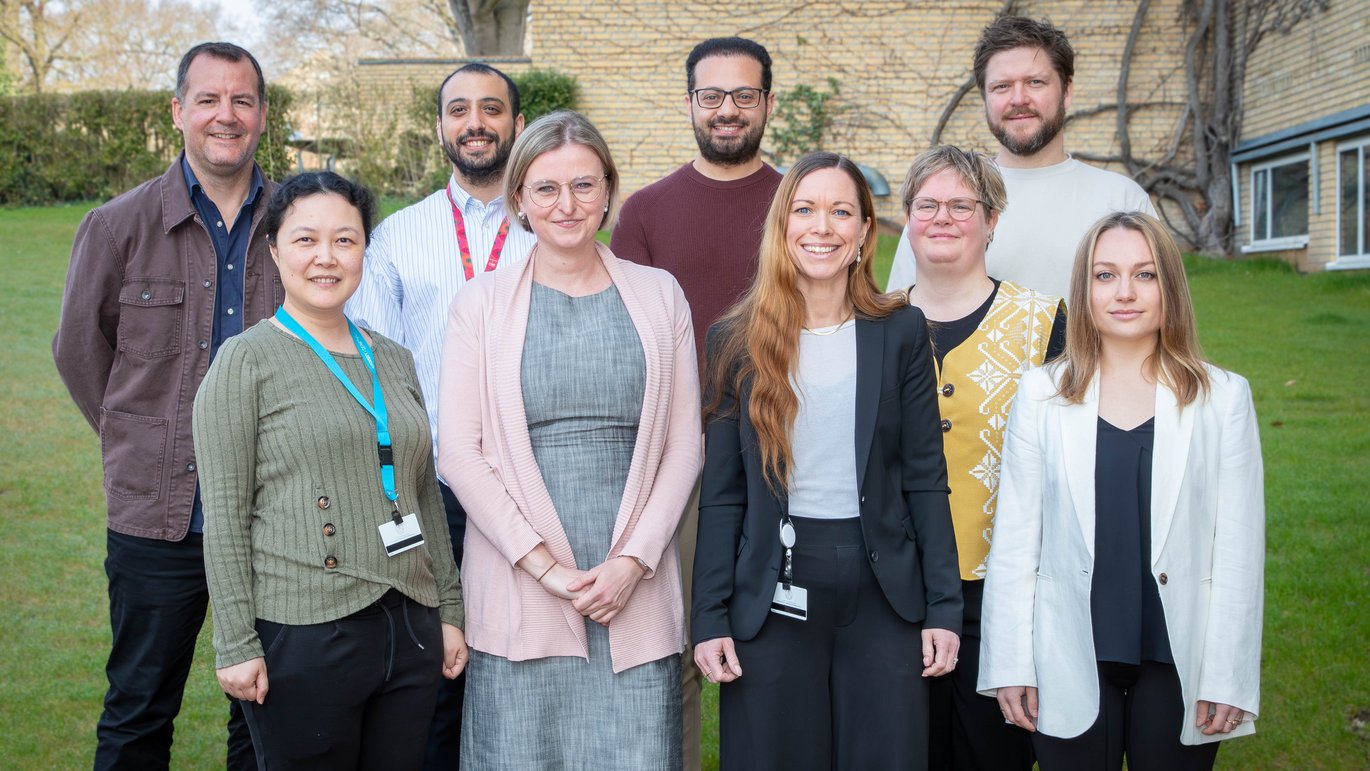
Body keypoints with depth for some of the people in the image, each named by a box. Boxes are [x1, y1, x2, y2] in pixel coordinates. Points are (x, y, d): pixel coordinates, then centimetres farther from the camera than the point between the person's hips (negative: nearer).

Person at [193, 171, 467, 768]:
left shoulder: (394, 361, 12)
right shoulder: (247, 361, -4)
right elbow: (224, 516, -7)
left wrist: (449, 610, 13)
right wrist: (235, 645, -10)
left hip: (410, 629, 5)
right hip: (303, 636, -5)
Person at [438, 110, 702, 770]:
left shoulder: (658, 296, 8)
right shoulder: (483, 303, 4)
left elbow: (683, 445, 5)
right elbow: (459, 451, -2)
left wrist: (633, 561, -6)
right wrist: (544, 565, -9)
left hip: (635, 588, 1)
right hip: (518, 593, -1)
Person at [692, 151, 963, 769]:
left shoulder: (901, 332, 2)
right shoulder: (737, 341, 1)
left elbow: (925, 479, 2)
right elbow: (721, 494, 2)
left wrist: (944, 605, -2)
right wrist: (710, 618, -3)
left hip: (883, 591, 1)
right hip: (774, 596, 0)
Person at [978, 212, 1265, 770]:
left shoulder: (1224, 396, 1)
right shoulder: (1041, 394, 1)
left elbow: (1239, 548, -1)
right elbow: (1014, 541, 1)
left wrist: (1228, 677, -4)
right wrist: (1010, 664, -2)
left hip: (1178, 661, 0)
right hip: (1069, 662, 0)